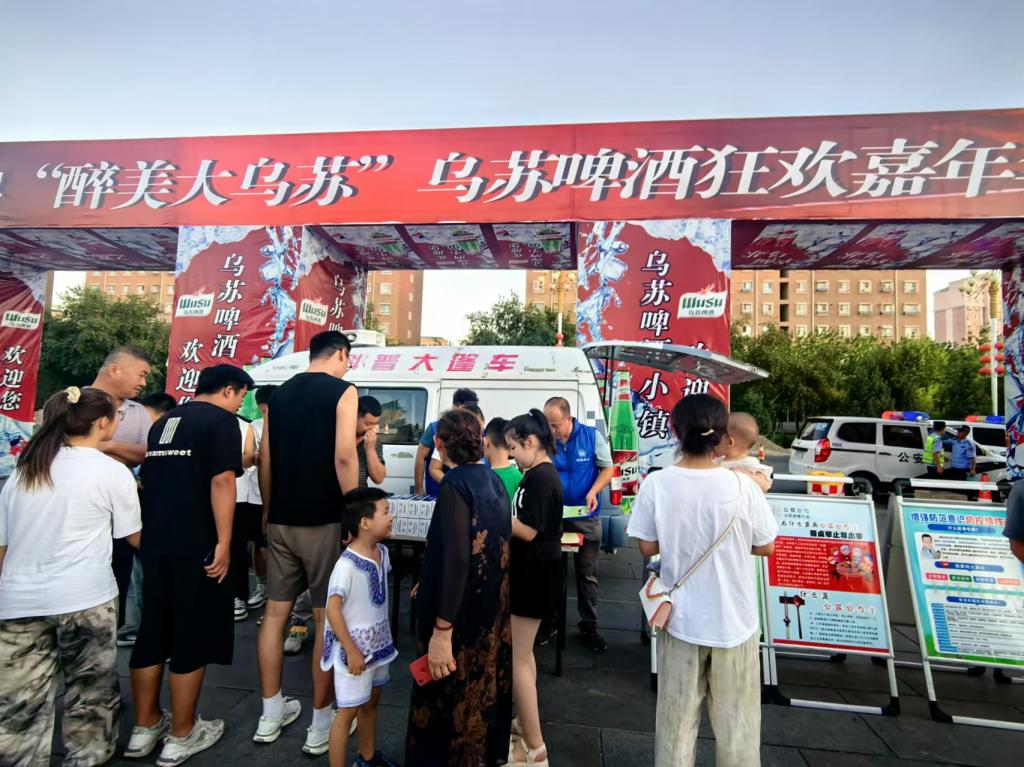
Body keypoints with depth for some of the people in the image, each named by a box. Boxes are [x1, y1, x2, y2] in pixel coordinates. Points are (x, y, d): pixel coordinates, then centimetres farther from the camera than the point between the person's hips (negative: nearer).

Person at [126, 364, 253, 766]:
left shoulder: (163, 422, 17)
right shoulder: (221, 419, -8)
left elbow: (152, 478, 23)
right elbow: (221, 481, -19)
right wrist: (223, 543, -18)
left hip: (153, 543, 8)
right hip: (195, 545, -8)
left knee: (152, 633, 17)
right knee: (192, 638, 4)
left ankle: (145, 727, 28)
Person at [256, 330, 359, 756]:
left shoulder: (279, 393, 11)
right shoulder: (342, 391, -7)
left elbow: (265, 461, 12)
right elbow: (344, 457, -18)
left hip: (281, 520, 6)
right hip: (324, 521, -6)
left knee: (275, 612, 16)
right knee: (327, 619, 5)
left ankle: (271, 714, 29)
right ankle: (321, 724, 16)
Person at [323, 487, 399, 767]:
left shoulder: (382, 552, -2)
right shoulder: (347, 564, -27)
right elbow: (333, 610, -24)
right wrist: (352, 651, -20)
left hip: (377, 643, 8)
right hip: (354, 647, -8)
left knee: (371, 702, 23)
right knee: (348, 711, 6)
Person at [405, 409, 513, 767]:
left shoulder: (456, 483, -19)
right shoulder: (493, 480, 5)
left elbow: (456, 558, -27)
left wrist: (441, 630, -26)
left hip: (462, 611, -8)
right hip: (491, 605, 8)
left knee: (451, 692, 10)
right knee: (483, 682, 23)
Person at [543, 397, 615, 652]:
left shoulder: (592, 436, -8)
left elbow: (607, 468, 0)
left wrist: (593, 491, -16)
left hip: (586, 517, 0)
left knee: (587, 574, 11)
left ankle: (589, 626, 26)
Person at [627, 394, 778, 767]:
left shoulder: (655, 484, -16)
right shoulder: (742, 485, -17)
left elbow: (648, 547, -6)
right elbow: (765, 547, -4)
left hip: (681, 619, 1)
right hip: (734, 621, 0)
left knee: (676, 719, 17)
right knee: (736, 723, 19)